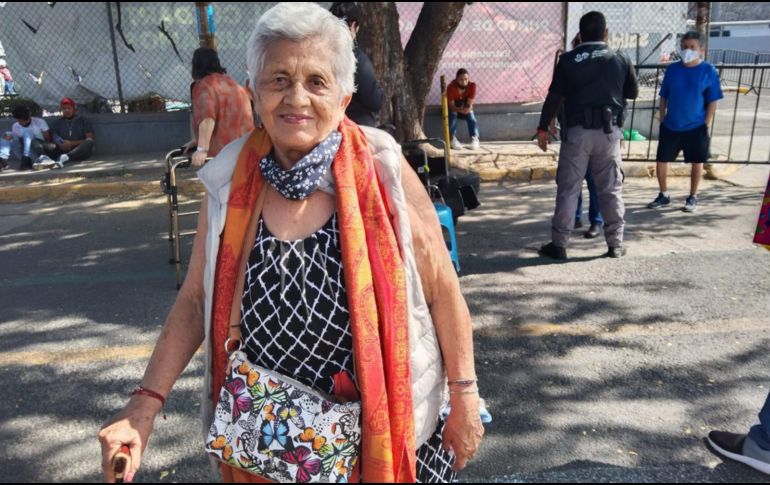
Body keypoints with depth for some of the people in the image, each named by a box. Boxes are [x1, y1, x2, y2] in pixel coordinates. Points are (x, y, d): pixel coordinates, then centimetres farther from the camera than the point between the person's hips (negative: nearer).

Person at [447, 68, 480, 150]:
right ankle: (452, 139, -27)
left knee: (470, 114, -28)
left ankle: (475, 139, -23)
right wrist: (459, 109, -49)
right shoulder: (451, 87, -28)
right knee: (452, 113, -34)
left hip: (465, 109, 2)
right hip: (453, 108, -2)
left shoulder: (472, 86, -22)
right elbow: (451, 105, -28)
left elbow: (469, 104, -22)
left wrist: (468, 108, -47)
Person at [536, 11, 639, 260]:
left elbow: (554, 97, -1)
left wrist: (543, 128, 6)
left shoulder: (567, 60, 0)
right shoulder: (621, 60, 5)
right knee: (611, 189, 9)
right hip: (609, 132, 1)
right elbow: (633, 92, 17)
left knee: (568, 189, 3)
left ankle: (559, 244, 4)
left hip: (576, 131, -1)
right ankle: (615, 244, 14)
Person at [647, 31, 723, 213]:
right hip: (670, 126, 3)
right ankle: (664, 195, 22)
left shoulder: (709, 71, -6)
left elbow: (713, 101, -4)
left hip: (696, 127, -2)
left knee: (697, 163, 8)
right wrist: (662, 120, 3)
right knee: (661, 160, 4)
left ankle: (693, 198, 23)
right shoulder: (672, 69, 1)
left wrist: (707, 125, -8)